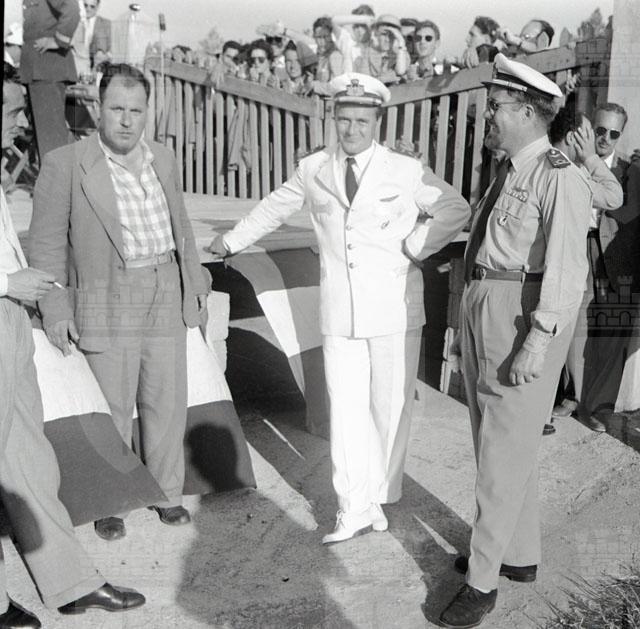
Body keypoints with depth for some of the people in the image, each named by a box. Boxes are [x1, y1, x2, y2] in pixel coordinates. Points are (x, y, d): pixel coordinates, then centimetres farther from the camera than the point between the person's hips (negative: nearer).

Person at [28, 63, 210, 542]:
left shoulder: (163, 160, 10)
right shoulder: (65, 165, -6)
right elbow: (46, 242, -4)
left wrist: (196, 284, 18)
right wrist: (55, 309, -8)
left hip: (167, 296, 4)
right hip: (108, 303, -4)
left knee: (167, 402, 10)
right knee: (111, 409, 3)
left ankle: (167, 493, 27)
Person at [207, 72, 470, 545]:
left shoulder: (405, 171, 1)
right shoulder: (314, 170, 9)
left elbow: (456, 209, 8)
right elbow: (274, 208, 23)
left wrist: (415, 245, -3)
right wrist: (232, 241, 32)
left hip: (394, 311, -1)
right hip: (340, 313, 2)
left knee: (390, 408, 6)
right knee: (346, 410, 0)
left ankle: (380, 495, 26)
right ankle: (355, 508, 10)